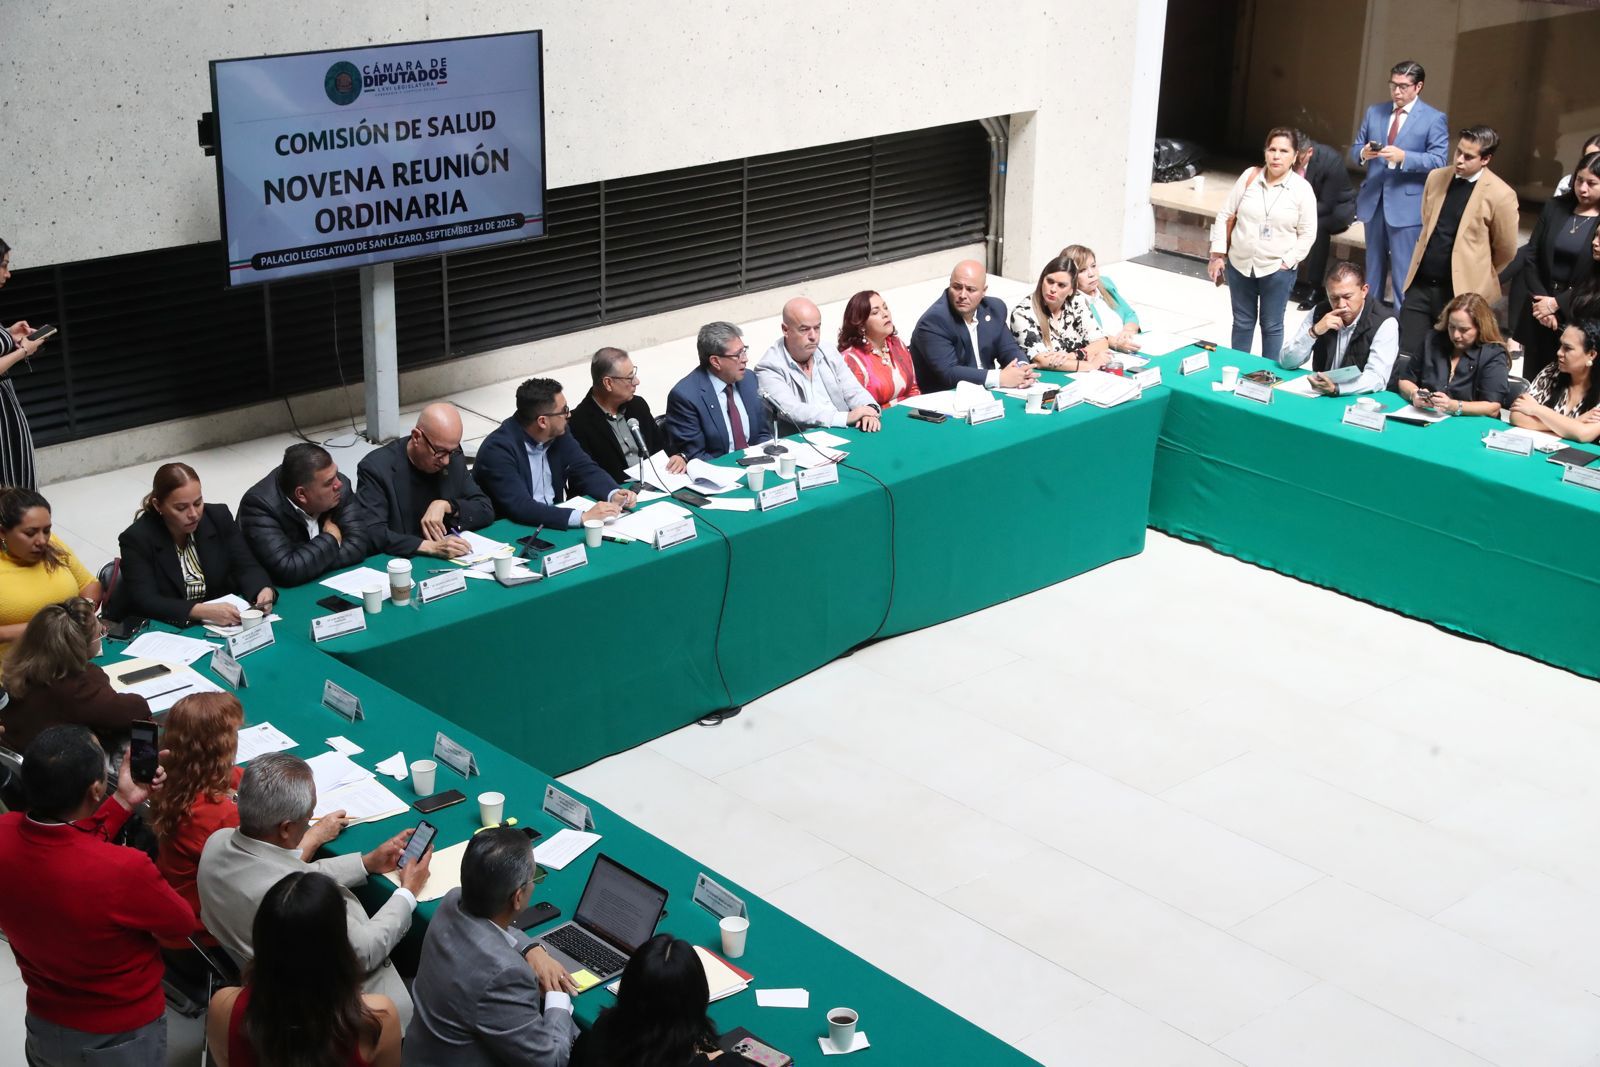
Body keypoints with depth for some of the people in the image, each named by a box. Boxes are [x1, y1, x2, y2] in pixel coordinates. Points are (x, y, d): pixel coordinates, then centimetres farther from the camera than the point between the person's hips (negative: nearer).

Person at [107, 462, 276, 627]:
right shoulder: (136, 540, -14)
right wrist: (203, 611, -36)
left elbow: (246, 567, -1)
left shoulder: (219, 518, -1)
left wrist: (264, 591, -25)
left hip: (219, 626, 4)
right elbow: (146, 603, -22)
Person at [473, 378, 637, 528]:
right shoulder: (498, 449, -21)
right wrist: (582, 517, -38)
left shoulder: (558, 434, -1)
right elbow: (520, 508, -30)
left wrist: (613, 494, -14)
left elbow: (586, 469, 7)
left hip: (554, 522, 7)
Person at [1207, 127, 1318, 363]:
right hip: (1239, 264, 3)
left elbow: (1307, 233, -4)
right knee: (1242, 322, 15)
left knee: (1272, 326, 7)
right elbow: (1225, 215, 2)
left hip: (1277, 270, -2)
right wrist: (1217, 254, -1)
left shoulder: (1302, 189, -9)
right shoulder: (1249, 177, -3)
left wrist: (1288, 262, -11)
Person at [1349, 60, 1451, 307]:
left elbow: (1438, 160, -13)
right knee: (1373, 267, 16)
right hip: (1373, 202, 5)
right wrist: (1364, 153, -13)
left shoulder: (1434, 119, -5)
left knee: (1403, 272, -3)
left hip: (1407, 205, -5)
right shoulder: (1374, 112, 10)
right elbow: (1354, 151, 11)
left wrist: (1403, 157, -27)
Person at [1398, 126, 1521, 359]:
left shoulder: (1500, 195, -11)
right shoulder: (1436, 178, 6)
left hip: (1461, 291, -4)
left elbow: (1506, 251, -1)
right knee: (1405, 355, 2)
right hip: (1420, 284, 4)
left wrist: (1480, 276, 12)